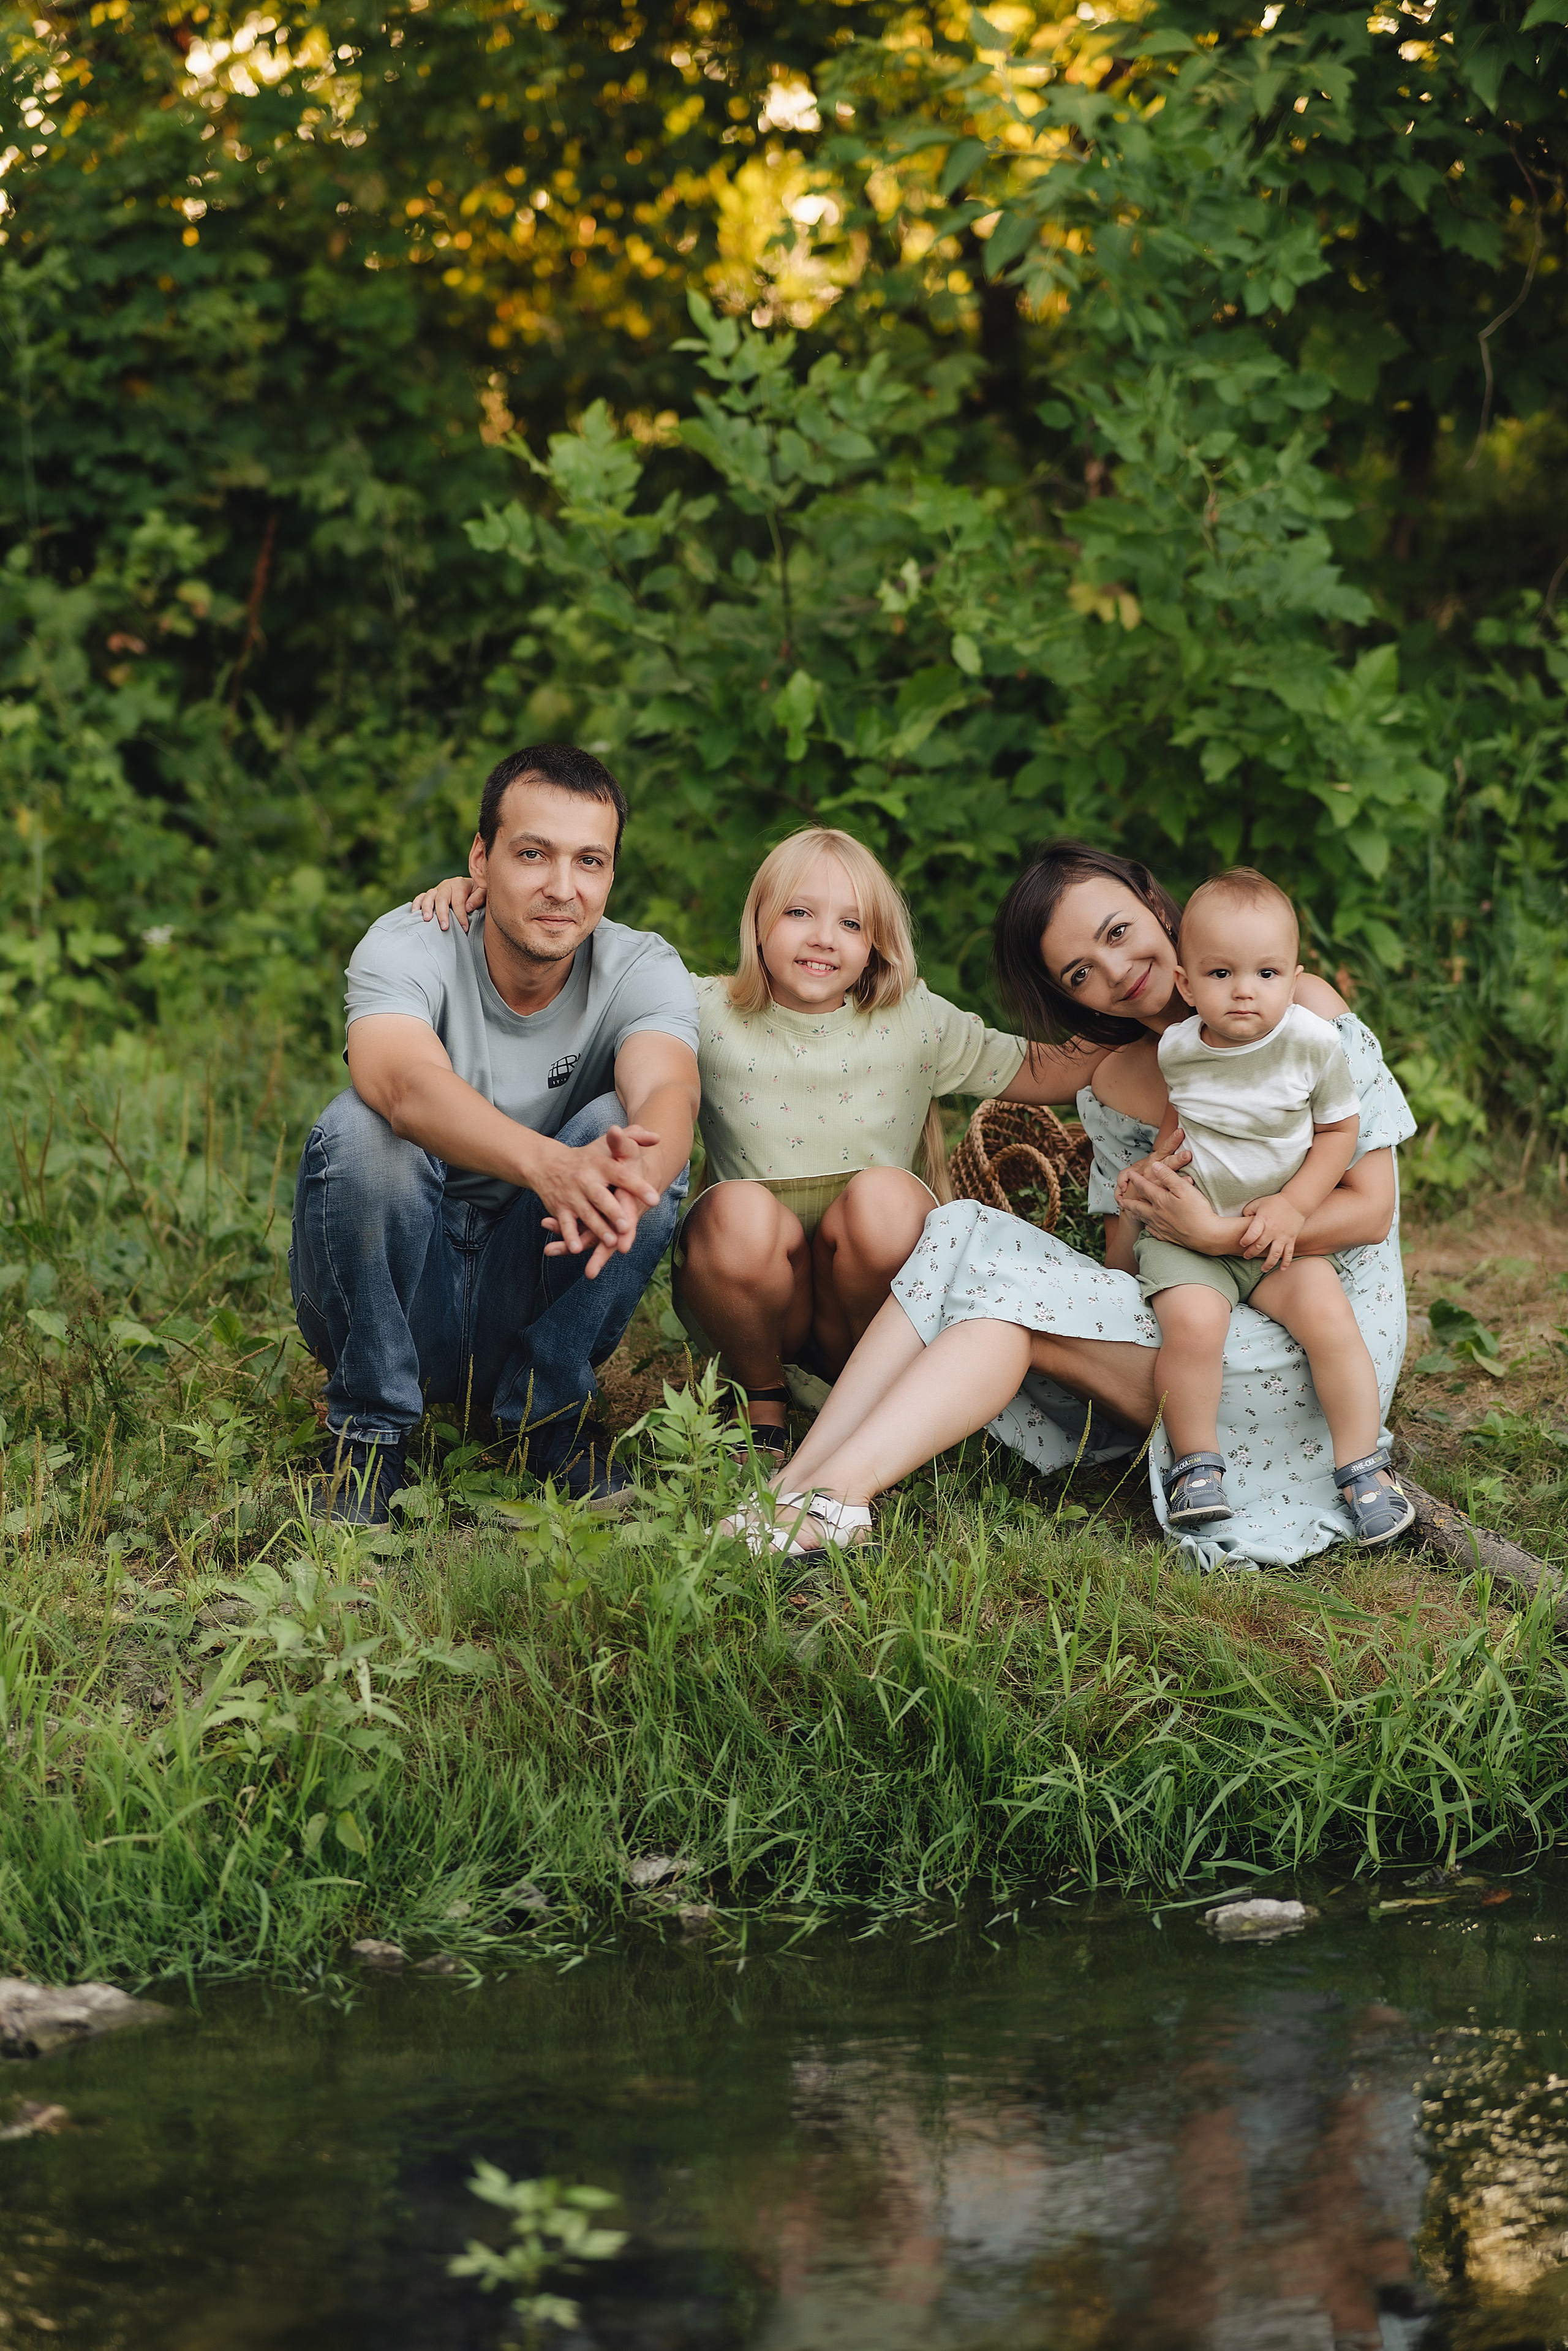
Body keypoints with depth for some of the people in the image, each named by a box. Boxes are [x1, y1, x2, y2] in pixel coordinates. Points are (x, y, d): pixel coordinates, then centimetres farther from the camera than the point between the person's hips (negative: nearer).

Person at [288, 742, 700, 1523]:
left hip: (534, 1299, 2)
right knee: (360, 1128, -30)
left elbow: (668, 1093, -30)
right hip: (392, 1298, -2)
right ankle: (369, 1425, -13)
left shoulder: (642, 969, -8)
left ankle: (547, 1413, -7)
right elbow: (406, 1081, -38)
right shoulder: (406, 947, -16)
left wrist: (630, 1179, -56)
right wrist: (549, 1166, -58)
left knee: (628, 1132, -24)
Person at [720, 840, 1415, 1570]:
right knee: (963, 1235, -15)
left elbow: (1370, 1208, -9)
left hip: (1318, 1348, -6)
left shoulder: (1302, 1012, -6)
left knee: (1008, 1294, -23)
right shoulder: (1112, 1088, 10)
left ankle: (836, 1487, -34)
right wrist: (1136, 1217, -15)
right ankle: (798, 1482, -27)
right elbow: (1125, 1271, 9)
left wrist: (1219, 1233, -23)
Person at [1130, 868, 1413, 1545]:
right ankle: (1196, 1467, -11)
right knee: (1193, 1322, -28)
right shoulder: (1176, 1049, -7)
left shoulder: (1314, 1043, -10)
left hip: (1276, 1234, 0)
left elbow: (1338, 1128, 1)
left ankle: (1361, 1470, -6)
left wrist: (1293, 1206, -9)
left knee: (1328, 1316, -21)